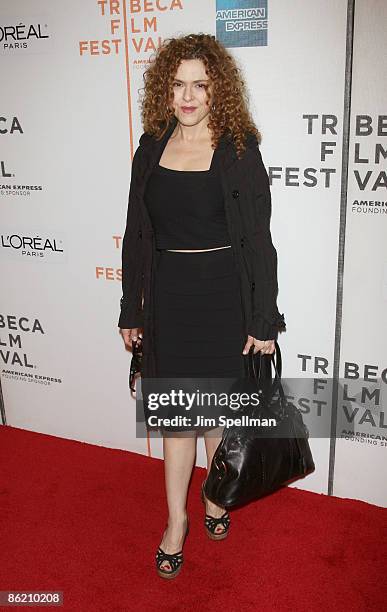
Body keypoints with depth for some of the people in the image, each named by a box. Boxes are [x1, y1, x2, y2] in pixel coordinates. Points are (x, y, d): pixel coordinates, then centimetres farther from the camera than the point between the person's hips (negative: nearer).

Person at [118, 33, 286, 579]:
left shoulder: (240, 150, -6)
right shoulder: (152, 147, 4)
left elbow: (258, 241, -7)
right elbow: (136, 234, 7)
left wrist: (265, 320, -8)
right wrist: (131, 310, 8)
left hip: (224, 297, -2)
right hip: (167, 296, 3)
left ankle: (217, 497, 39)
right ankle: (176, 519, 27)